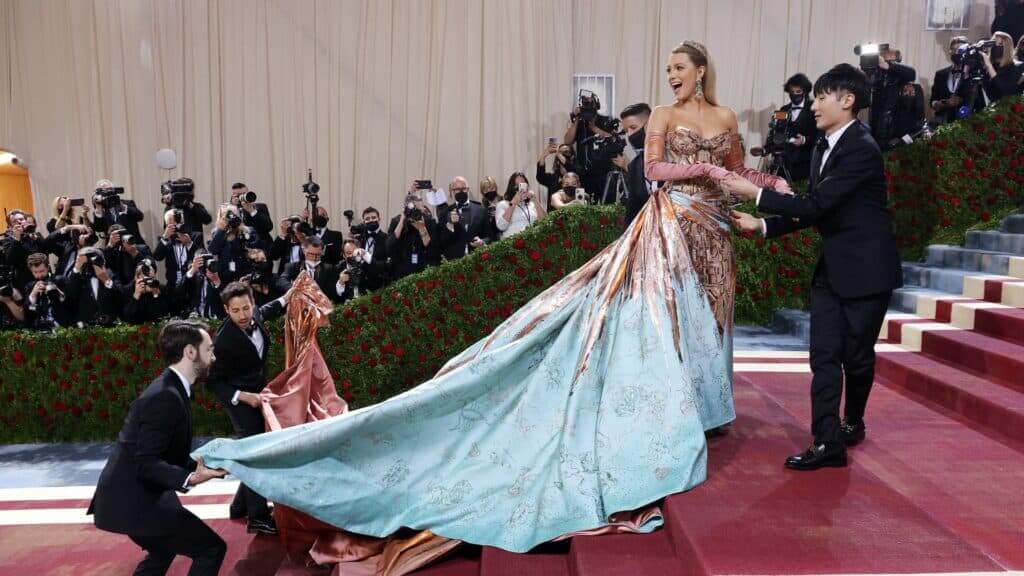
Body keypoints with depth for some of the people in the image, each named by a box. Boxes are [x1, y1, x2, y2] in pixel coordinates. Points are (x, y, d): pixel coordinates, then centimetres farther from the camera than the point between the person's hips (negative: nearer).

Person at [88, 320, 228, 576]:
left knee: (163, 550, 33)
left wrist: (207, 466, 12)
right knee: (212, 548, -8)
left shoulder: (171, 390, 8)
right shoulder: (165, 397, -23)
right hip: (132, 501, -11)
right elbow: (146, 463, -26)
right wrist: (189, 479, -38)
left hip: (131, 495, 11)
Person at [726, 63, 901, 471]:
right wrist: (762, 226, 2)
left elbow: (816, 204, -25)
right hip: (832, 268, 8)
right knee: (824, 357, 0)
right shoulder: (824, 148, 9)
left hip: (865, 269, -7)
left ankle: (852, 423, 31)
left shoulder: (861, 149, -18)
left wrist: (757, 194, -21)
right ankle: (828, 443, 2)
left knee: (856, 354, 8)